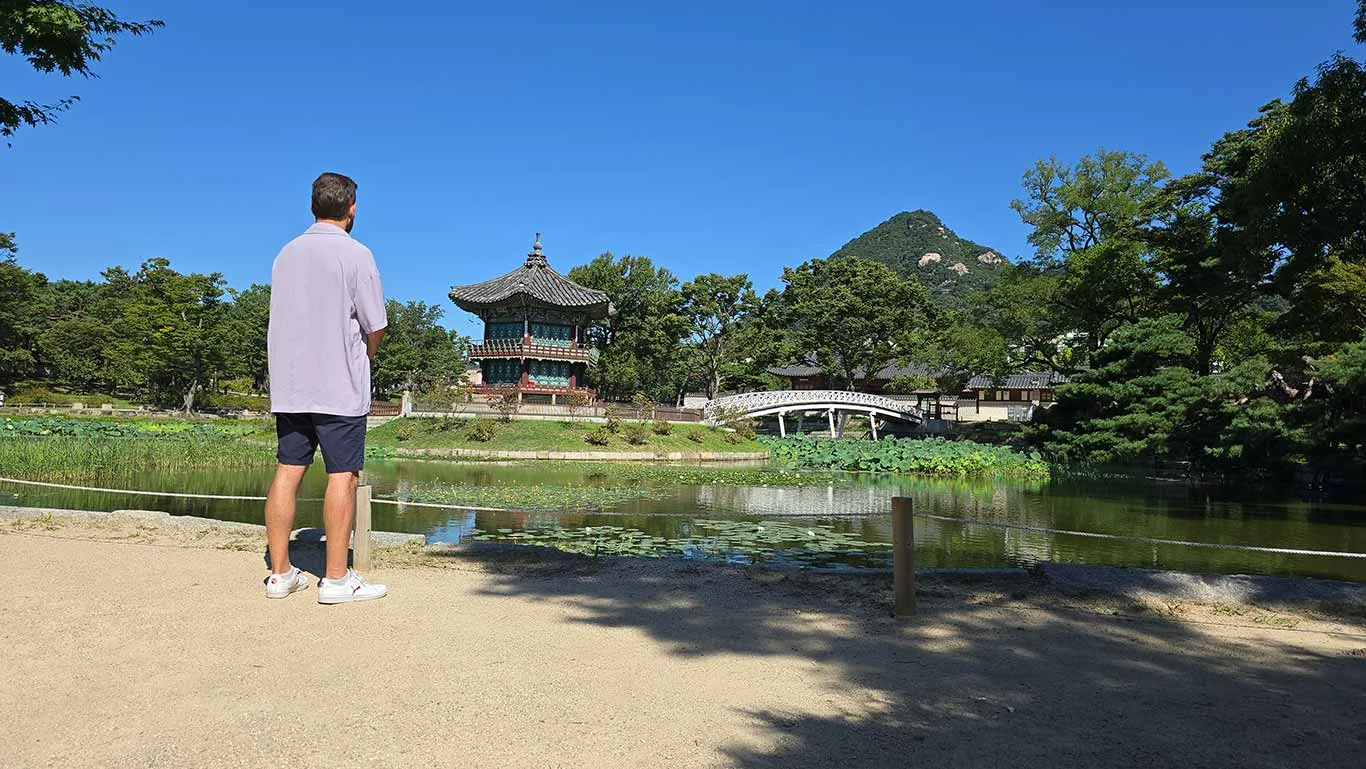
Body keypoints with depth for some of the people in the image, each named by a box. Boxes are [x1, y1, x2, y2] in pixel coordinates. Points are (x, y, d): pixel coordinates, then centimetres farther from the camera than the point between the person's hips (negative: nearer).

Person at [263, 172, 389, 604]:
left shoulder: (286, 253, 12)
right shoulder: (356, 255, -7)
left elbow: (284, 318, 16)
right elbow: (376, 327, -8)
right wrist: (366, 355, 14)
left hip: (289, 385, 6)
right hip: (339, 388, -6)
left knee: (288, 471, 7)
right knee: (342, 476, -1)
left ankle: (280, 573, 12)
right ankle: (336, 579, 2)